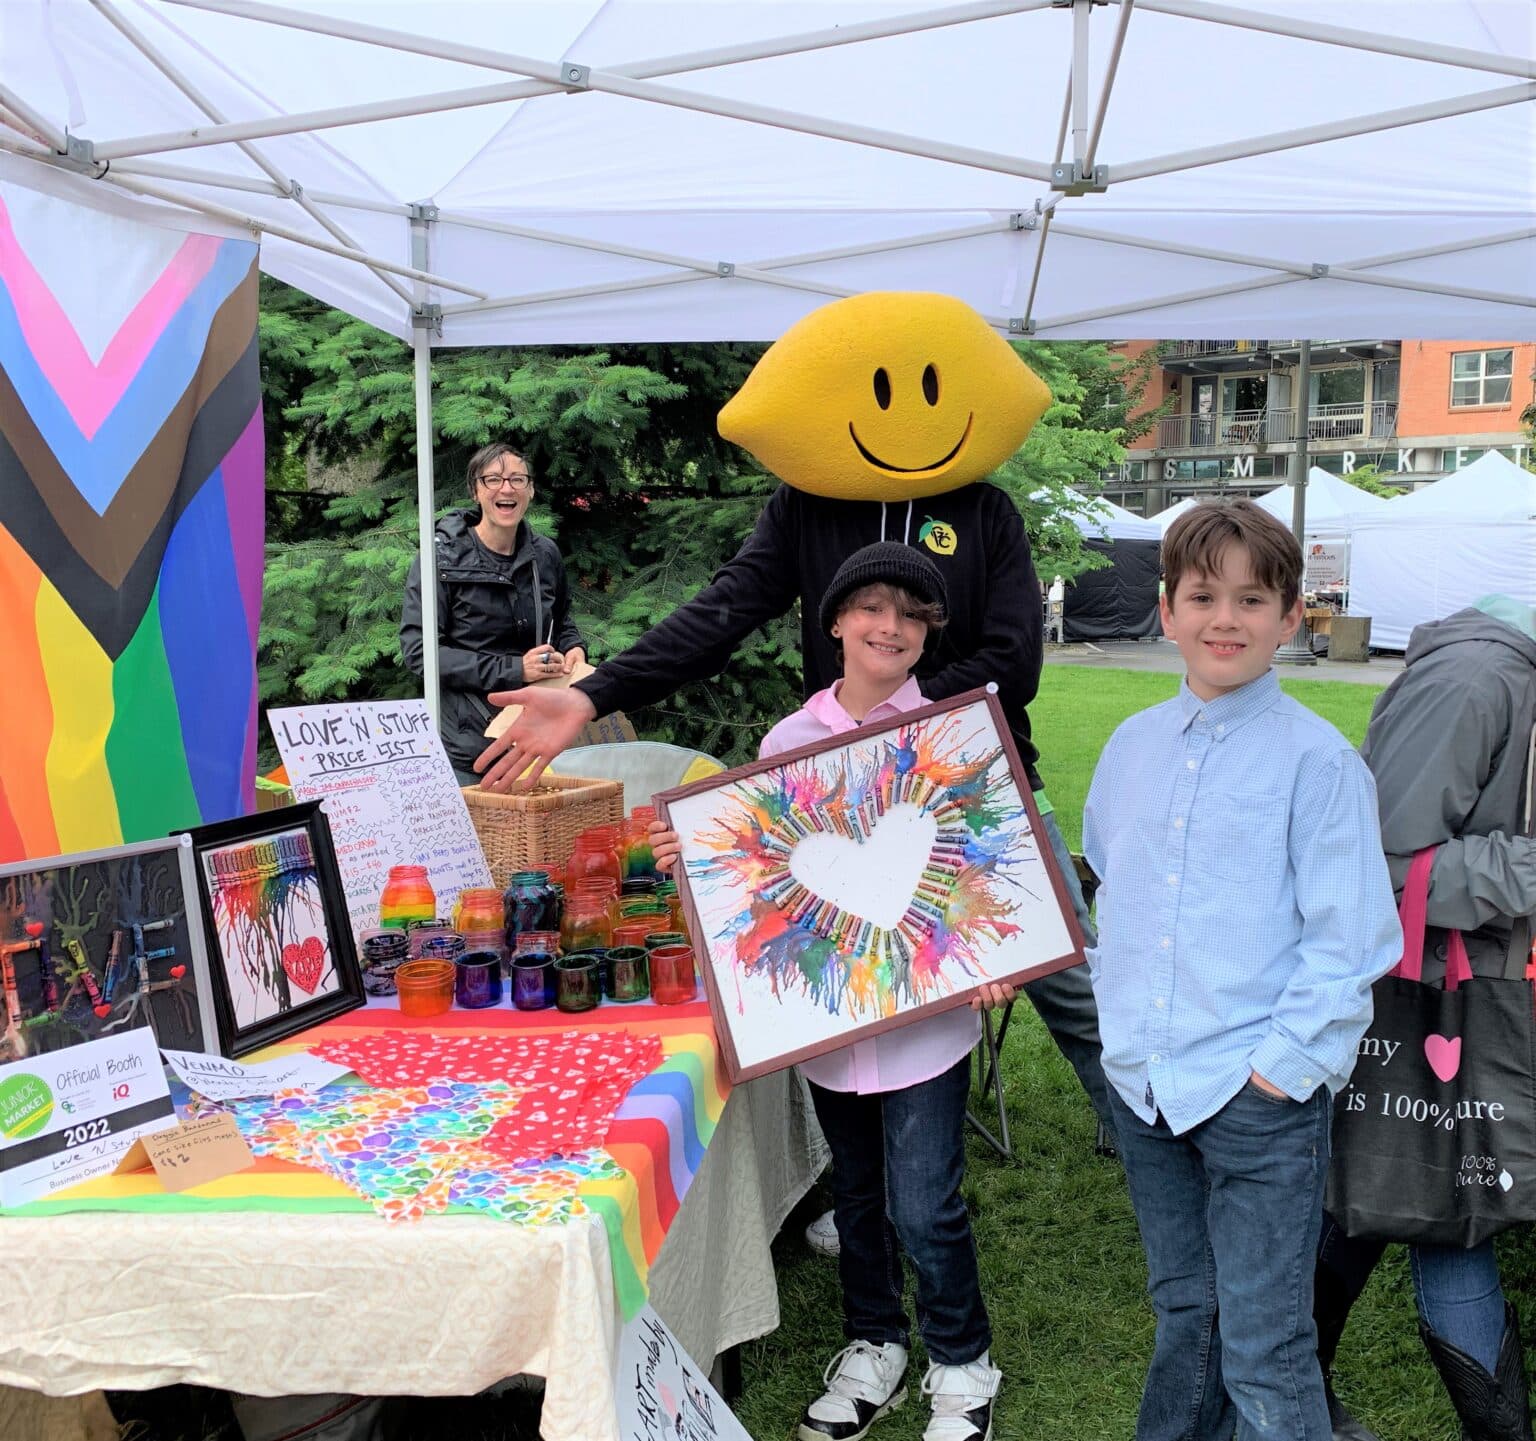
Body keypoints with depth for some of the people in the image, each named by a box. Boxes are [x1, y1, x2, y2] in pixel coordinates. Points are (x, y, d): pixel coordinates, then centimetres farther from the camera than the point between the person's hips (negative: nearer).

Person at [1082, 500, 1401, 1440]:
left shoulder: (1318, 759, -9)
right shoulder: (1132, 746, 7)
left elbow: (1349, 938, -10)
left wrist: (1282, 1065, -14)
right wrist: (1119, 1008, 11)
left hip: (1262, 1094, -5)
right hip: (1144, 1082, 5)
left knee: (1265, 1349, 0)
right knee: (1184, 1311, 21)